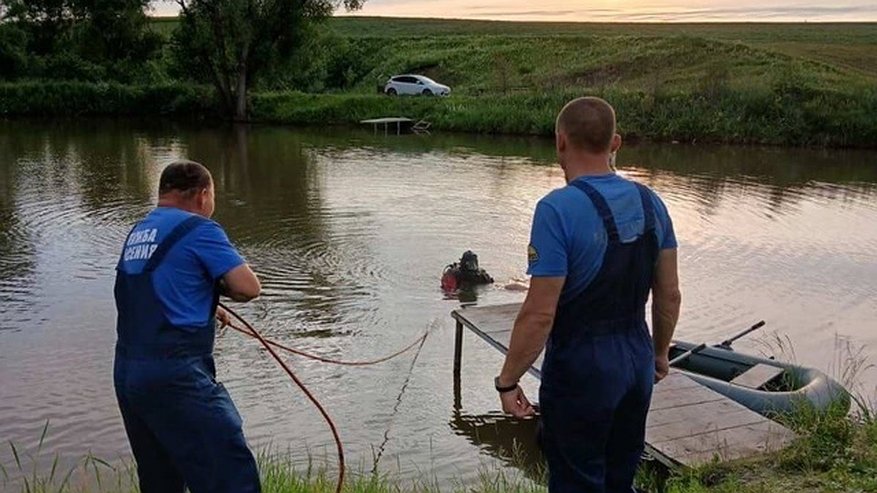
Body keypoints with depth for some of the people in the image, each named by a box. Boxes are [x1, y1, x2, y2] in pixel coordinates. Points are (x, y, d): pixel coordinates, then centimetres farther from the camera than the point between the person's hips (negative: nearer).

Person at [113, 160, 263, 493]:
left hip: (126, 372, 9)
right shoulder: (199, 229, -6)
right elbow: (248, 287, -11)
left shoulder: (137, 233, 16)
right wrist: (218, 287, 8)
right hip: (175, 376, -8)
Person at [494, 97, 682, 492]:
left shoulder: (558, 209, -21)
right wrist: (660, 354, 21)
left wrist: (507, 380, -11)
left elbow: (540, 315, -22)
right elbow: (669, 295, 7)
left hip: (581, 370, -6)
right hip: (637, 362, 7)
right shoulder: (649, 202, 0)